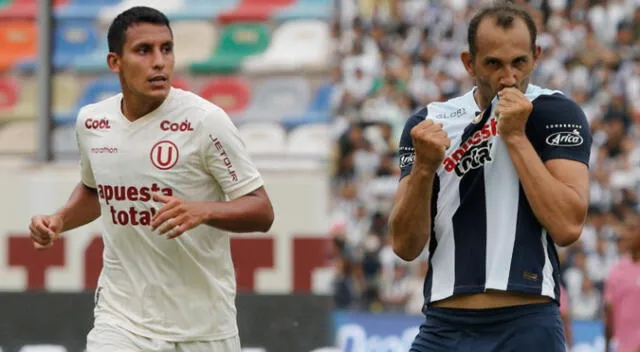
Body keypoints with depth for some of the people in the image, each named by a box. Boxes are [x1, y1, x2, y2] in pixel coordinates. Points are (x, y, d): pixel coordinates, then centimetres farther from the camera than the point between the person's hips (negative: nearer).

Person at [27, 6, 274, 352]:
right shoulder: (91, 121, 2)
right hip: (121, 319, 3)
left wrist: (201, 211, -29)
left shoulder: (205, 120, -13)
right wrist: (59, 220, 4)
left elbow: (262, 212, -11)